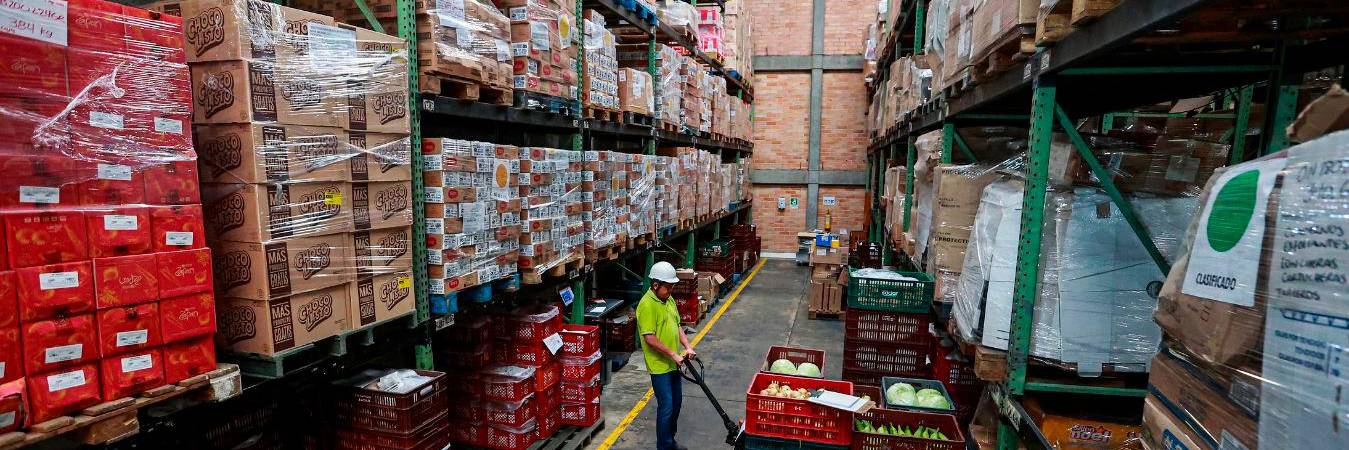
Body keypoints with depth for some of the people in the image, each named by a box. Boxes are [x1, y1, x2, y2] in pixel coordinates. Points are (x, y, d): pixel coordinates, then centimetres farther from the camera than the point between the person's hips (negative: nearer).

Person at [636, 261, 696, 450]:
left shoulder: (669, 299, 6)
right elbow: (650, 338, -24)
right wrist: (673, 354, -20)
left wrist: (687, 346, 1)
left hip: (673, 363, 9)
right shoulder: (647, 305, -22)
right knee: (666, 406, -2)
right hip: (659, 365, -9)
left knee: (676, 401, 18)